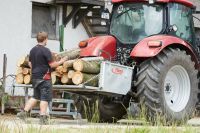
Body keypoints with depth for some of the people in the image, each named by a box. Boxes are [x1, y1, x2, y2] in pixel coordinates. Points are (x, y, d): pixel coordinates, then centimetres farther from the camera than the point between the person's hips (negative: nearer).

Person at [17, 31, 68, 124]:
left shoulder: (32, 50, 9)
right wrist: (61, 61, 1)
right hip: (44, 78, -8)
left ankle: (24, 112, 12)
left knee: (36, 97, 18)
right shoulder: (45, 50, -14)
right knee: (45, 98, -1)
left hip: (34, 77, 8)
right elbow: (52, 64, -14)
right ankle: (43, 117, -2)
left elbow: (30, 64, 15)